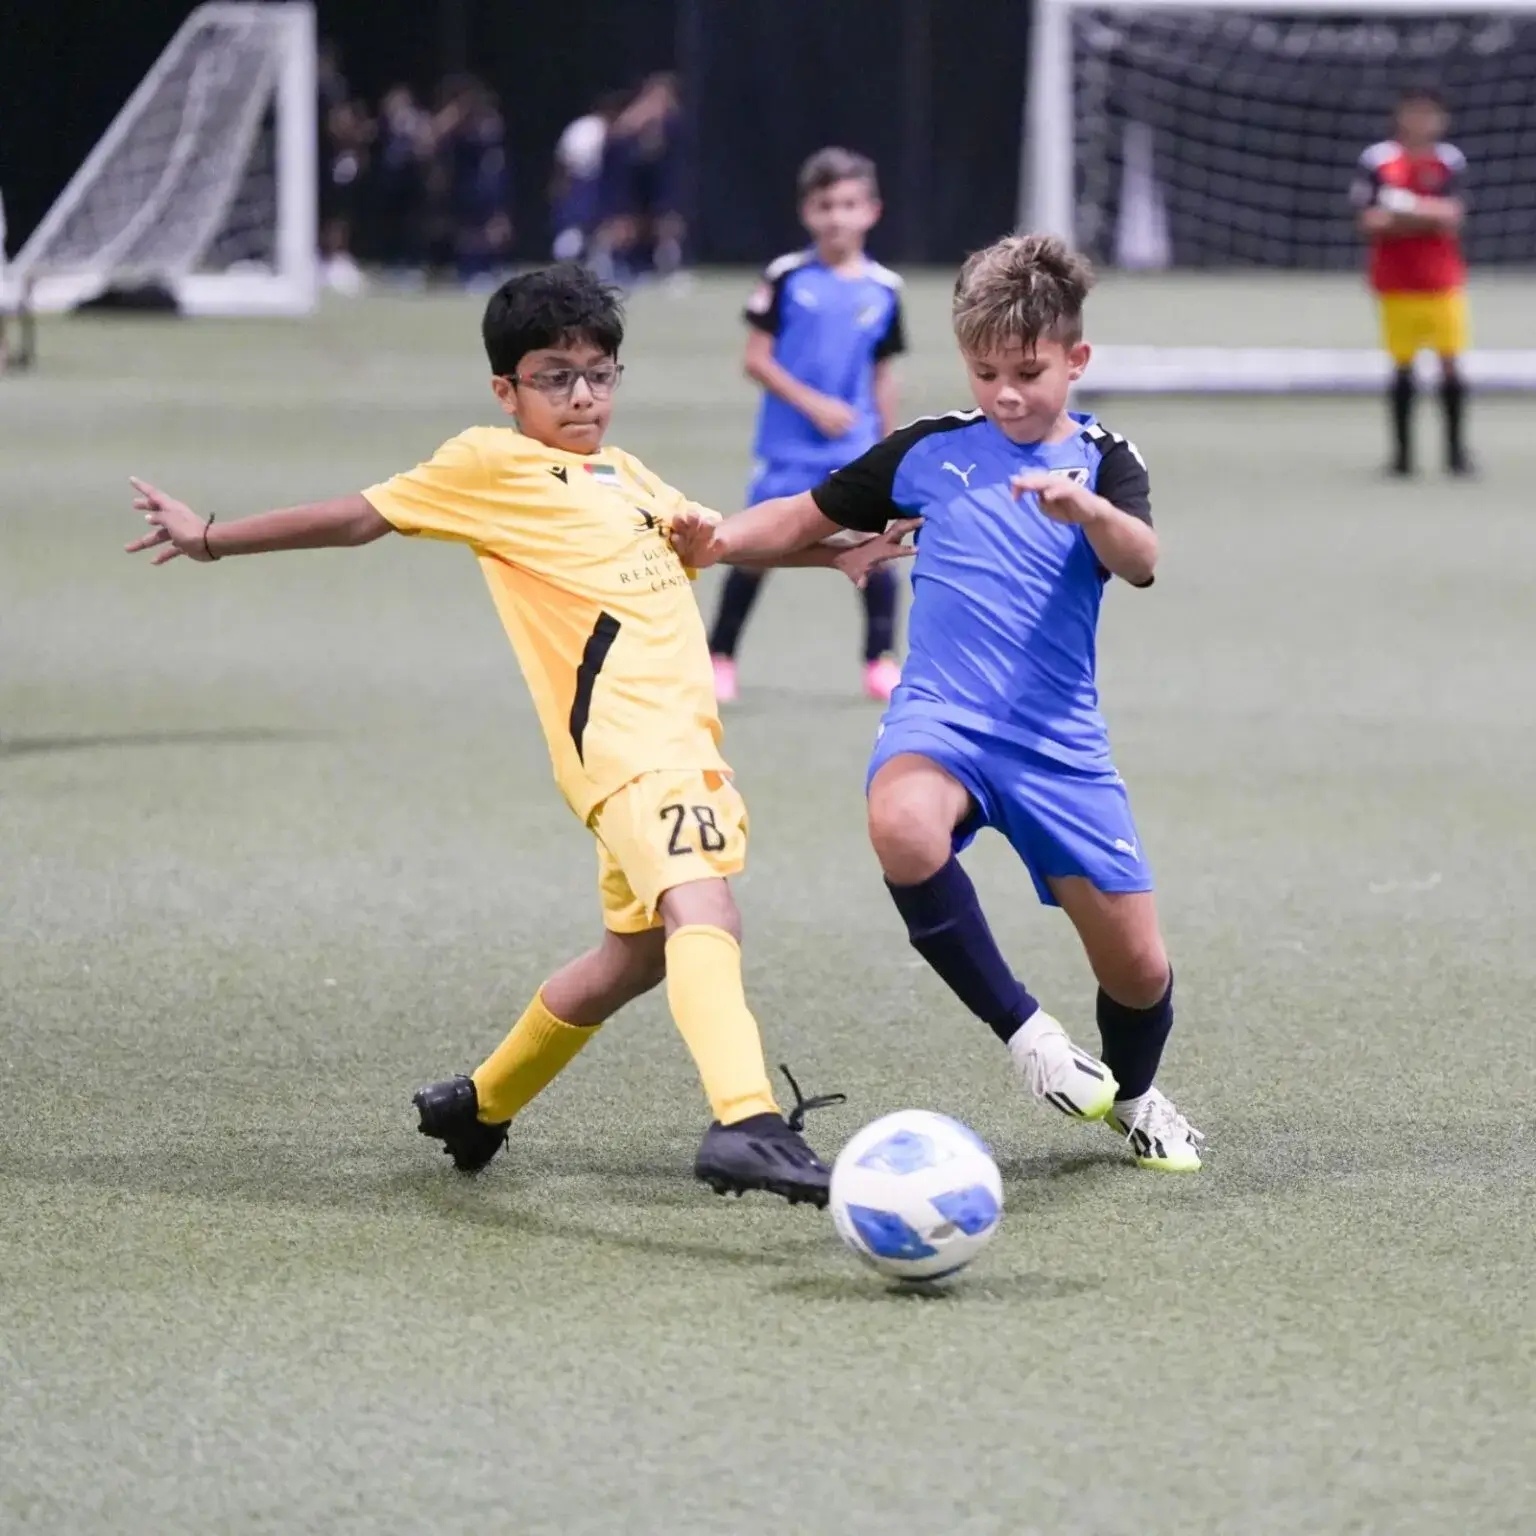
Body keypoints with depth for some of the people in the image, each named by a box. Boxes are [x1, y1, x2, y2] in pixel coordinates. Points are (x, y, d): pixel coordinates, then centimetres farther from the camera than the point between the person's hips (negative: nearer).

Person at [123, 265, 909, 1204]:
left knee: (641, 953, 16)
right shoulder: (492, 465, 3)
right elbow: (362, 517, 8)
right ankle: (747, 1124, -47)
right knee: (700, 910, -29)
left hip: (682, 736, 9)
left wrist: (833, 550, 35)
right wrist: (214, 540, 12)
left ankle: (482, 1105, 35)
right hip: (619, 732, -9)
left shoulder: (626, 477, 26)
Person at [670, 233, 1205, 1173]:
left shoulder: (1104, 462, 1)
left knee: (1139, 968, 0)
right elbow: (808, 517, 16)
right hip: (941, 719, 0)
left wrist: (1088, 509, -40)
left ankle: (1133, 1096, 36)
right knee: (903, 826, -37)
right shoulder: (930, 451, 6)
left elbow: (1143, 563, -20)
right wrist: (715, 542, -1)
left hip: (1060, 742, 0)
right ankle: (1022, 1028, -19)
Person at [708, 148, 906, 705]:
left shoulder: (883, 289, 3)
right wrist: (814, 404, -16)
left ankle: (881, 661, 7)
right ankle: (719, 659, 14)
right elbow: (756, 360, -7)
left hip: (856, 449, 2)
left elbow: (882, 376, 11)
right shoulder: (786, 278, -6)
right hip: (788, 446, -2)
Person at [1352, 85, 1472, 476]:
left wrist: (1407, 208, -22)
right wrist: (1429, 216, -15)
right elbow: (1369, 223, -2)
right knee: (1402, 366, 3)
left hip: (1443, 279, 0)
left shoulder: (1450, 161, 2)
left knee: (1451, 362, -4)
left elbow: (1451, 216, -9)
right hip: (1395, 280, 0)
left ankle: (1456, 449, 3)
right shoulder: (1377, 160, 0)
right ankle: (1402, 451, 10)